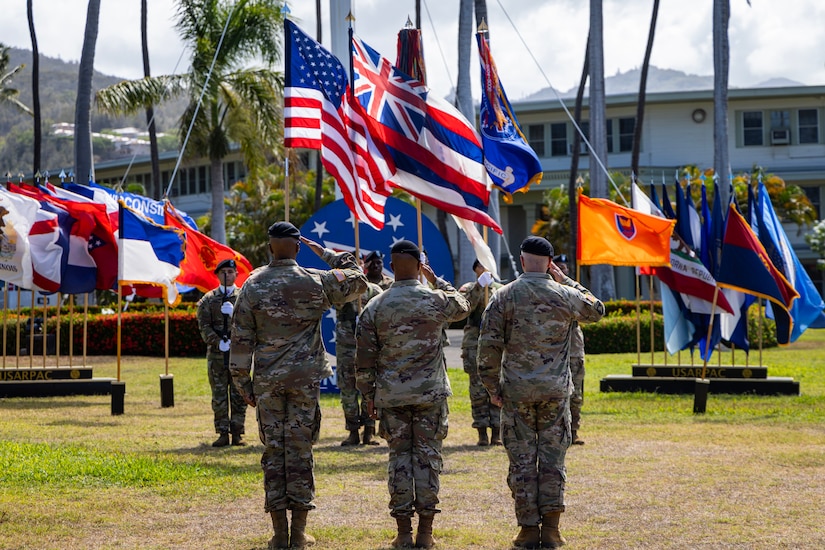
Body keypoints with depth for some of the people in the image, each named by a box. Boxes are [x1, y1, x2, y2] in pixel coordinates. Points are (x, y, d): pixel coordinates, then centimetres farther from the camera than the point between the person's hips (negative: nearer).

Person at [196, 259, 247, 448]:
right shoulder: (208, 299, 9)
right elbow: (204, 326, 2)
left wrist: (235, 312, -15)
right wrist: (219, 342, -10)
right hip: (217, 354, 1)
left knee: (238, 395, 1)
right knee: (219, 395, 1)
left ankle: (237, 433, 6)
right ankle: (223, 433, 5)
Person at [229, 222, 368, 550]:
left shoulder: (252, 285, -2)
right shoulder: (316, 282, -4)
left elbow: (241, 339, 0)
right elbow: (357, 281, 13)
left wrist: (243, 383, 7)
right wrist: (326, 254, 15)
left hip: (267, 380, 1)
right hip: (306, 377, -1)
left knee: (273, 450, 5)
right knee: (301, 450, 3)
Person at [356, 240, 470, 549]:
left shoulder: (375, 307, -2)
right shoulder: (435, 300, -4)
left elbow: (364, 358, 1)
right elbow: (462, 307, 20)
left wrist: (369, 394, 11)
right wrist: (436, 280, 24)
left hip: (391, 395, 1)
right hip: (430, 393, -1)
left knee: (399, 457, 6)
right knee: (428, 457, 4)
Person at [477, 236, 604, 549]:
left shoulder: (504, 297, -4)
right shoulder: (564, 296, -1)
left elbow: (489, 345, -7)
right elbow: (597, 311, 19)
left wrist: (492, 386, 3)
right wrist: (567, 281, 19)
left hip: (516, 392, -1)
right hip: (555, 391, 1)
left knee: (522, 461, 4)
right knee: (553, 459, 6)